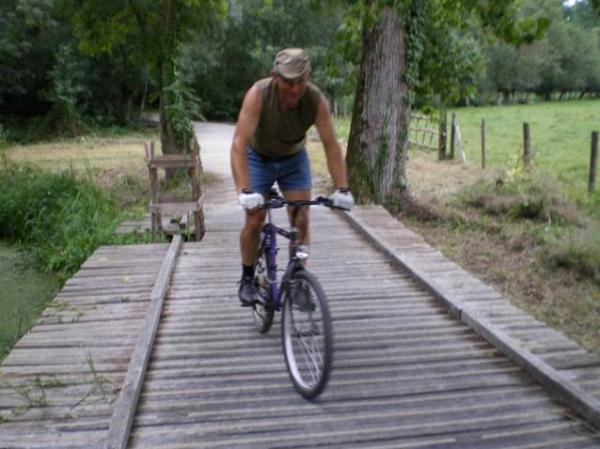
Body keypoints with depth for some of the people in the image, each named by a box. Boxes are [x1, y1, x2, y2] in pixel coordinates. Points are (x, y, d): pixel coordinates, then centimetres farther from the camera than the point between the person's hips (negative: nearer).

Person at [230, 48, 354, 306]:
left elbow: (331, 145, -24)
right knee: (254, 221, -8)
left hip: (294, 159, 2)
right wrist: (244, 190, -49)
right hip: (259, 158, -2)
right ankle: (247, 279, 13)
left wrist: (342, 188, -32)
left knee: (301, 221, -6)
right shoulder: (258, 95, -33)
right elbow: (239, 144, -39)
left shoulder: (316, 99, -27)